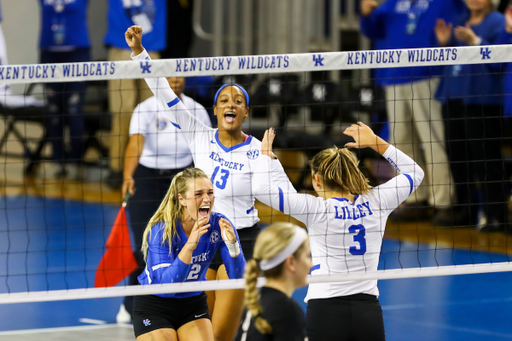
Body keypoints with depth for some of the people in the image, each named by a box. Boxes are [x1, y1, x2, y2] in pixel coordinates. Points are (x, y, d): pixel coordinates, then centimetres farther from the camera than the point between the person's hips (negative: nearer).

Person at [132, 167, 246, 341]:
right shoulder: (161, 230, -25)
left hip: (193, 302, 3)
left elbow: (237, 277, -17)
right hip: (154, 306, -3)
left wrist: (232, 244, -35)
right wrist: (190, 245, -45)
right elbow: (166, 284, -34)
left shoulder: (218, 225, -15)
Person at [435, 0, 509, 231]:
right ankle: (466, 210, 21)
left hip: (481, 100, -8)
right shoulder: (460, 23, 18)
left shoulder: (497, 22, -4)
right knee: (457, 156, 10)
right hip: (454, 97, 8)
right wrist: (444, 43, 4)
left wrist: (475, 41, -23)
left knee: (485, 159, -8)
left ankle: (496, 215, -3)